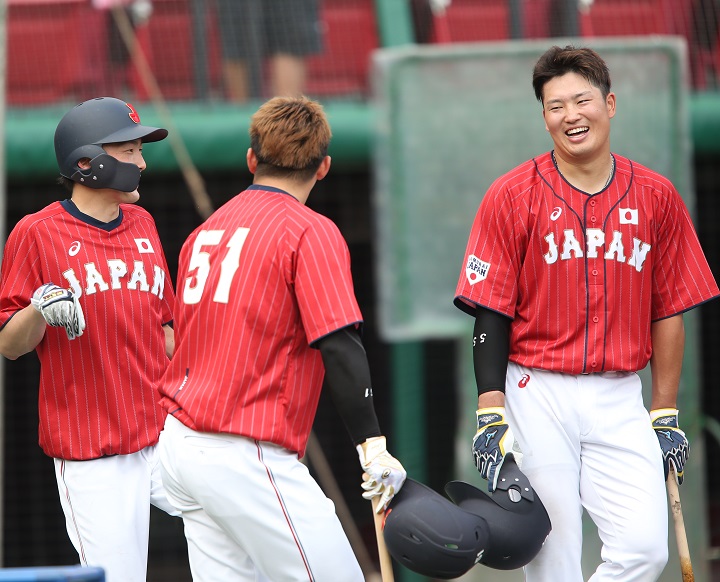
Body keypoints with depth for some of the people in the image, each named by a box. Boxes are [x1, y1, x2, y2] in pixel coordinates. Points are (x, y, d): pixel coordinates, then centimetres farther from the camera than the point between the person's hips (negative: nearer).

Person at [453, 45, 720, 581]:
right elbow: (490, 313, -3)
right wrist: (491, 414, -10)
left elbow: (668, 311, 11)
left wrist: (666, 414, 9)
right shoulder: (513, 196, -1)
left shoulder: (656, 196, 6)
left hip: (620, 401, 2)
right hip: (537, 395, -2)